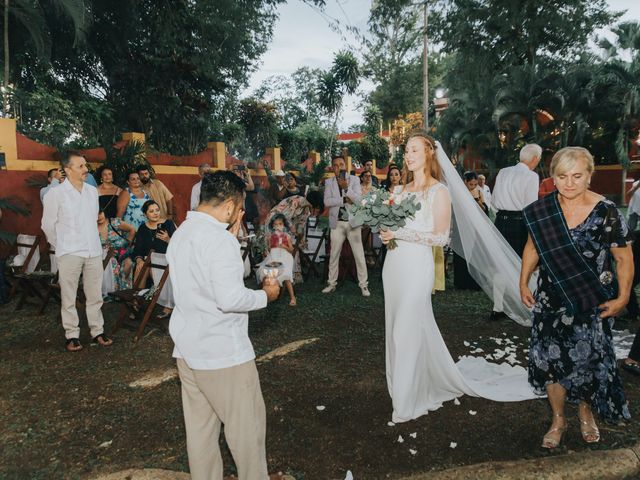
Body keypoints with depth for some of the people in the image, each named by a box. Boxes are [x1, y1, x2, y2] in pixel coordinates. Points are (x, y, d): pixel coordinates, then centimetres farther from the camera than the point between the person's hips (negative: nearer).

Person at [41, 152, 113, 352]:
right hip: (69, 253, -4)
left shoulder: (92, 191, 7)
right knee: (68, 297, 6)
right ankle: (72, 335, 17)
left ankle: (97, 331, 20)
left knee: (95, 295, 9)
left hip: (94, 251, 4)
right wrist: (61, 246, 11)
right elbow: (48, 225, 1)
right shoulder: (55, 194, -7)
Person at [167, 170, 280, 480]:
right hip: (223, 352, -8)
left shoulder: (180, 234, 8)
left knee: (200, 428, 17)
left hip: (187, 349, 9)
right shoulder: (220, 239, -20)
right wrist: (265, 295, -9)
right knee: (247, 425, 9)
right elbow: (230, 298, -26)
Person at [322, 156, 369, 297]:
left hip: (353, 221, -1)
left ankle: (363, 284, 10)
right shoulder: (329, 182, 4)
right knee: (334, 255, 9)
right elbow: (327, 201, -9)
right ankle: (332, 283, 21)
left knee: (359, 255, 2)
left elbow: (358, 199, -13)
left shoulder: (354, 179, 0)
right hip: (337, 223, 2)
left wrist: (346, 187, -26)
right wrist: (344, 200, -15)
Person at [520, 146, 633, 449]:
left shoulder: (606, 212, -13)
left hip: (592, 304, -2)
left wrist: (622, 298, -8)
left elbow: (624, 259, -5)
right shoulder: (541, 210, -5)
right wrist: (523, 283, 5)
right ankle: (558, 420, 28)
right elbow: (533, 247, 9)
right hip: (551, 301, 2)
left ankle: (586, 412, 41)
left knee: (589, 359, 13)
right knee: (550, 359, 5)